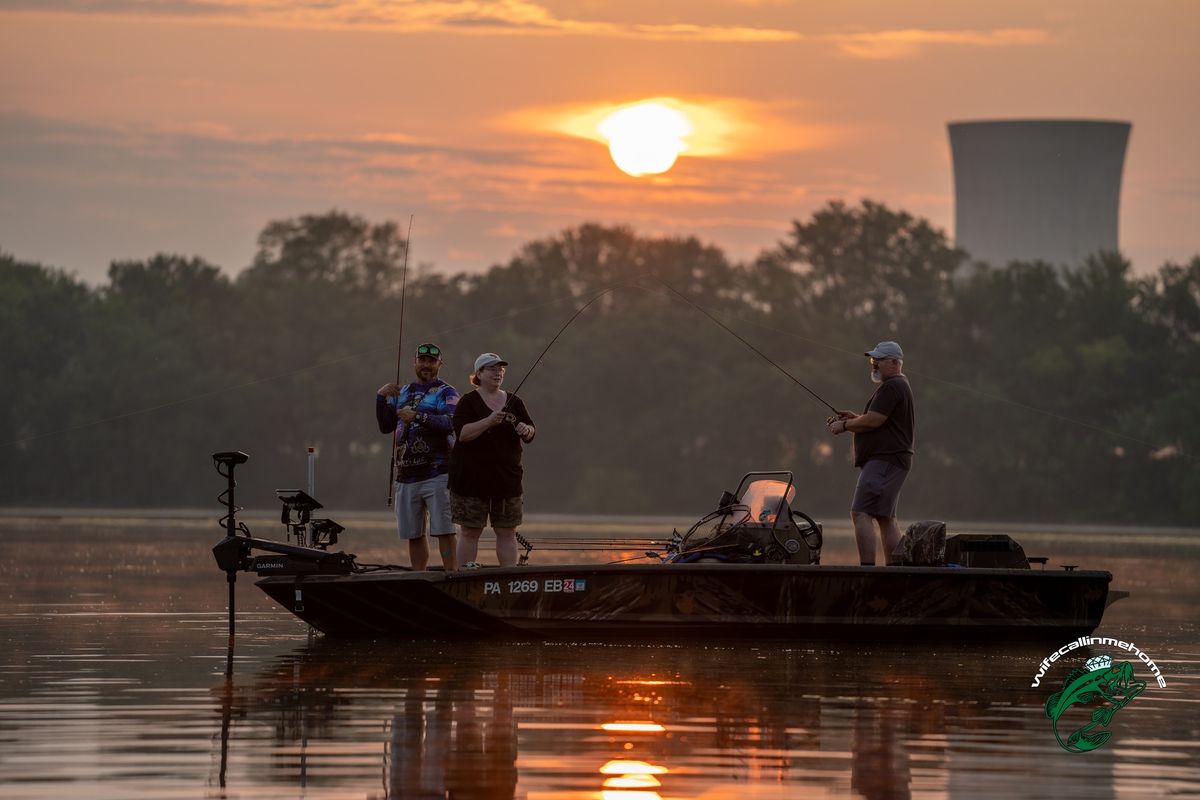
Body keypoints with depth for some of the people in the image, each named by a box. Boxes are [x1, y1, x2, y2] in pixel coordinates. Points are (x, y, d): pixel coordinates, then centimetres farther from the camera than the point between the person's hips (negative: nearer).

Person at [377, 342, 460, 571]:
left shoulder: (447, 393, 1)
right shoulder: (403, 393, 20)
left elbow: (449, 423, -17)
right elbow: (385, 427, 19)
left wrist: (417, 417, -29)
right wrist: (381, 398, 6)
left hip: (437, 473, -6)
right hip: (406, 475, 6)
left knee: (443, 531, -10)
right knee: (413, 534, 8)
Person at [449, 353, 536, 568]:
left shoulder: (514, 402, 11)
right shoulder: (469, 401, -3)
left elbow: (531, 432, 7)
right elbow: (462, 433, -15)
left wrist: (526, 430, -17)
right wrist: (488, 422, -28)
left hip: (507, 476, 4)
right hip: (472, 477, -4)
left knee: (507, 532, 3)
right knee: (471, 532, -2)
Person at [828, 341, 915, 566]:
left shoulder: (891, 387, -13)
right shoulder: (901, 386, 22)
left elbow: (873, 421, -19)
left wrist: (844, 425, -4)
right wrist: (855, 418, 14)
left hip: (884, 461, -12)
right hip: (893, 461, 12)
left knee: (861, 514, -17)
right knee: (886, 518, 13)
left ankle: (867, 568, -24)